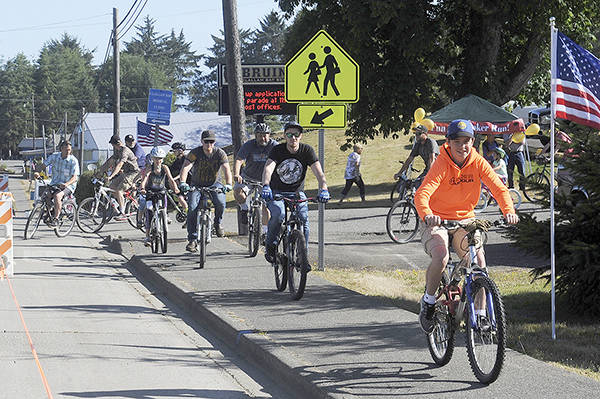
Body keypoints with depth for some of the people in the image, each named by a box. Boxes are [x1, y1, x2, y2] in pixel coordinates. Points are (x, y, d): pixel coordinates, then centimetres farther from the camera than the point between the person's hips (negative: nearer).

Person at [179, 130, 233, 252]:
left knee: (220, 203, -27)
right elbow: (186, 167, -30)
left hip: (213, 184, 0)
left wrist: (228, 184, -44)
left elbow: (226, 169, -25)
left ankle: (218, 223, 5)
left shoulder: (220, 153, -13)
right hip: (197, 185, 0)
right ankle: (192, 239, -12)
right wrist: (182, 182, -48)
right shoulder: (195, 153, -17)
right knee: (192, 209, -20)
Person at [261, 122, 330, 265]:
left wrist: (323, 189, -40)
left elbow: (318, 172, -21)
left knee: (304, 220, -20)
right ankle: (271, 245, -7)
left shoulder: (307, 150, -11)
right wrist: (266, 187, -51)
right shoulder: (278, 150, -15)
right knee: (278, 214, -31)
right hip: (276, 192, -2)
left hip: (296, 192, 2)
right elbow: (268, 168, -31)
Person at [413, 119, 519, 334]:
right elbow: (422, 194, -31)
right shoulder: (441, 165, -19)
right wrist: (427, 214, -53)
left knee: (478, 260, -15)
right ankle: (429, 301, -3)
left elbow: (498, 188, -17)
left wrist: (509, 210, -37)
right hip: (438, 221, -4)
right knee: (441, 259, -29)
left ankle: (479, 314, -1)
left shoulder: (477, 162, -8)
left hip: (465, 220, 4)